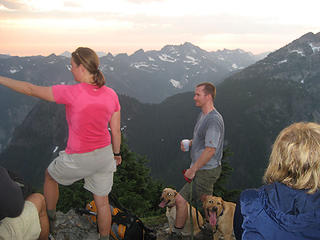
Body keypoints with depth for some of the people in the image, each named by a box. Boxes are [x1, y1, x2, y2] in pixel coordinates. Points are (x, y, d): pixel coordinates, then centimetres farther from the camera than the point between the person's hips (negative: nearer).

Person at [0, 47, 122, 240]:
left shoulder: (71, 93, -23)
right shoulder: (111, 95, -9)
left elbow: (31, 90, -13)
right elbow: (116, 131, -1)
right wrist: (116, 153, 16)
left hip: (79, 159, -4)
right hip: (104, 155, 4)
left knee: (50, 175, 29)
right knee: (102, 202, 21)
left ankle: (49, 220, 47)